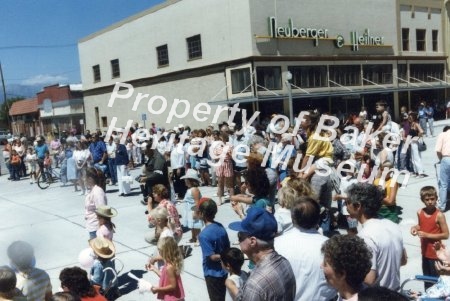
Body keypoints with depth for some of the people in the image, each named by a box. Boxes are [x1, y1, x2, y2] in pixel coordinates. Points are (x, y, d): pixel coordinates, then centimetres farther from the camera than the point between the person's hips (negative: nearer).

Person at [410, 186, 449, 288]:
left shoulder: (439, 215, -20)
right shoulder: (420, 212, -3)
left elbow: (446, 235, -18)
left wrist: (427, 235, -23)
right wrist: (415, 227, -7)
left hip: (436, 253, -6)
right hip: (425, 251, 6)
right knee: (426, 277, 21)